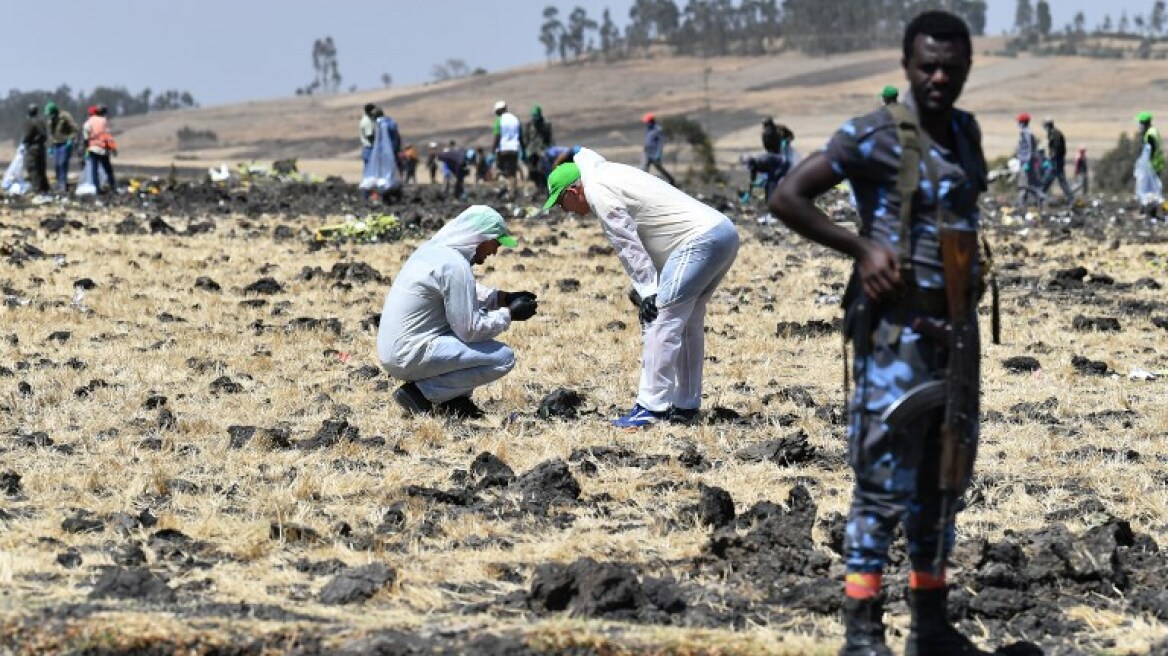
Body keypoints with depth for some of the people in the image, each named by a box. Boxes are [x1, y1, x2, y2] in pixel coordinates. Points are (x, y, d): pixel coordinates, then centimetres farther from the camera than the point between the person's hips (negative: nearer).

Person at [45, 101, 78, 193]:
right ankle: (60, 185, 10)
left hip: (65, 144, -7)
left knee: (62, 164, -15)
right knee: (56, 165, 3)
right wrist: (50, 146, 18)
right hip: (56, 145, 7)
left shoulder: (65, 116, -10)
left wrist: (70, 139, -20)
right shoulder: (51, 120, 13)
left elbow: (75, 128, -11)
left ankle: (63, 185, -15)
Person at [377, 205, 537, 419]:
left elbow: (465, 293, 28)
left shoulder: (432, 249, 10)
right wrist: (509, 314, -4)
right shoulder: (454, 266, -19)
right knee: (504, 358, -11)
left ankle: (454, 399, 14)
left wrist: (503, 298, 15)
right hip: (409, 358, -10)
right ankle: (421, 391, -8)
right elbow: (470, 330, -17)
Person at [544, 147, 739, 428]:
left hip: (700, 239, -10)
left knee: (663, 322, -9)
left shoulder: (598, 190, -5)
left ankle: (651, 406, -11)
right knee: (688, 324, 18)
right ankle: (685, 406, 22)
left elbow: (627, 245, -10)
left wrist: (647, 291, -10)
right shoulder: (609, 173, 25)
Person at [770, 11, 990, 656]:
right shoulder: (875, 135, -12)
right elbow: (787, 197, -15)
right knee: (884, 483, -6)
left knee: (941, 481, 13)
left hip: (954, 328, 8)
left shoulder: (965, 132, 10)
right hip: (897, 329, -8)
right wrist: (861, 248, -16)